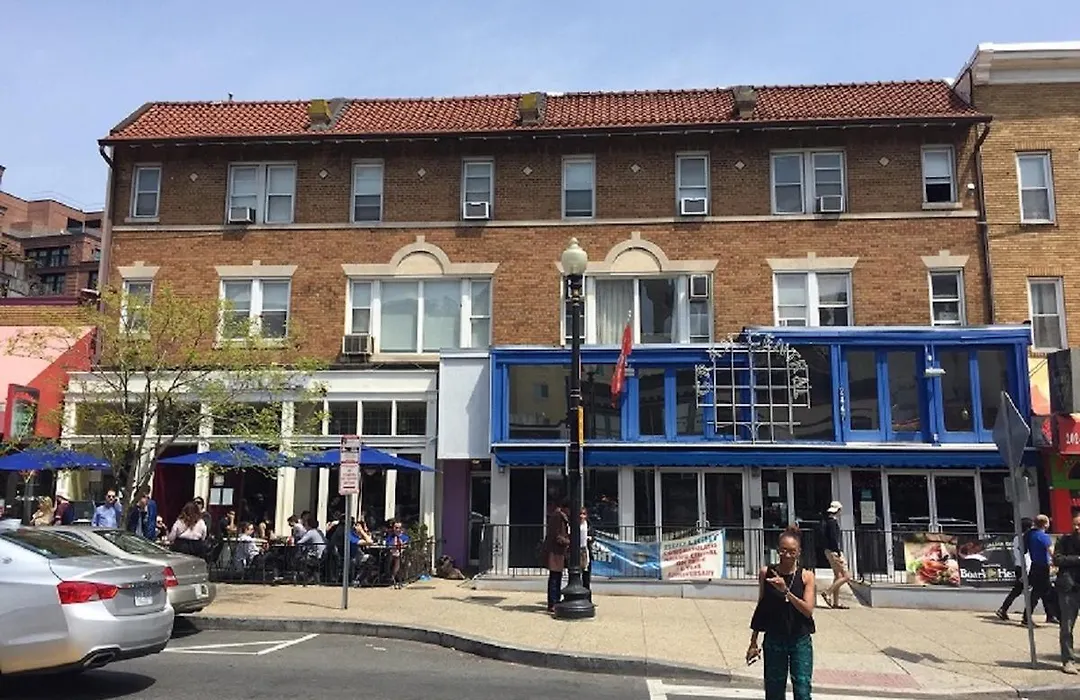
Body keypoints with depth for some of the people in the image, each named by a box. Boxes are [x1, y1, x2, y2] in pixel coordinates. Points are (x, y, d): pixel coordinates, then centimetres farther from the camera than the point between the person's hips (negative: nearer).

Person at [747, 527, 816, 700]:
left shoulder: (806, 576, -5)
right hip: (773, 640, 1)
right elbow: (761, 608, 7)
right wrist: (753, 642, 9)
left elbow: (808, 610, -14)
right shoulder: (766, 573, -2)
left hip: (801, 641, -1)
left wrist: (786, 591, -28)